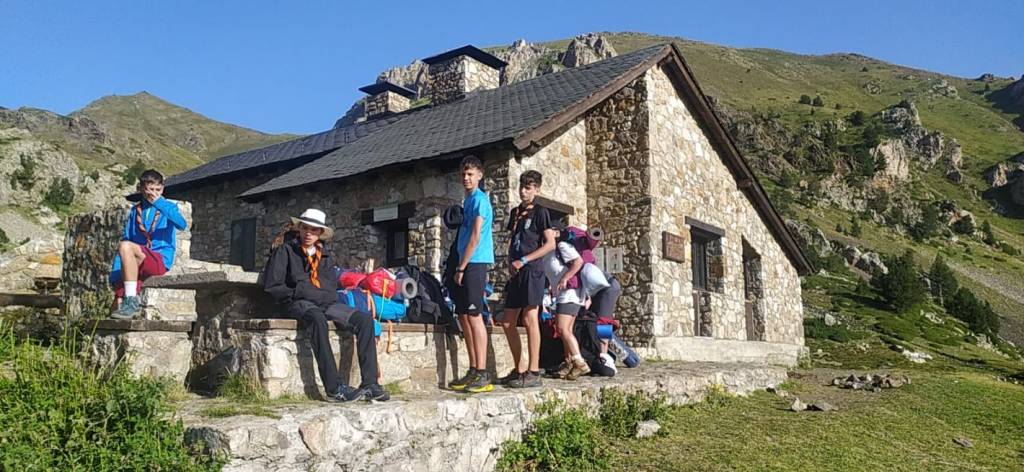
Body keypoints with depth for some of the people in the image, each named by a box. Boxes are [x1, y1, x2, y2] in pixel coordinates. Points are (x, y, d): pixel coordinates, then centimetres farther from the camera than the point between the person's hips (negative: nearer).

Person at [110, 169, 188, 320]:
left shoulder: (168, 206, 6)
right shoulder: (135, 210, 18)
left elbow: (182, 224, -16)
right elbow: (126, 238, 14)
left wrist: (158, 203, -20)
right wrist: (115, 271, 4)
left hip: (161, 260, -5)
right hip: (137, 262, 5)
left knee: (126, 246, -28)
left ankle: (131, 302, -27)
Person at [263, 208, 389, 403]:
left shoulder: (324, 256, 25)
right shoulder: (285, 251, 9)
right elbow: (271, 286, 1)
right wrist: (298, 293, -3)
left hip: (326, 304, 5)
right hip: (299, 304, -5)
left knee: (365, 319, -20)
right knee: (317, 318, -41)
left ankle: (369, 384, -26)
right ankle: (333, 388, -44)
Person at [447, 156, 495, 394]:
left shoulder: (479, 199, -8)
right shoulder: (468, 200, 20)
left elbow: (475, 237, -14)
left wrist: (461, 267, -14)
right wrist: (460, 267, 17)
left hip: (475, 264, -10)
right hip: (467, 265, 10)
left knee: (474, 316, -10)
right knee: (464, 317, 9)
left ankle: (482, 375, -8)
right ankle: (474, 371, 14)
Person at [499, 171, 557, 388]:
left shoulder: (540, 212, -1)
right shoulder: (515, 212, 18)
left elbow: (550, 244, -8)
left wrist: (523, 260, -12)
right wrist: (510, 264, 6)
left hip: (532, 271, -8)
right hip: (516, 273, 8)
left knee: (530, 319, -9)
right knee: (507, 322, 7)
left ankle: (533, 373, -6)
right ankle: (519, 369, 17)